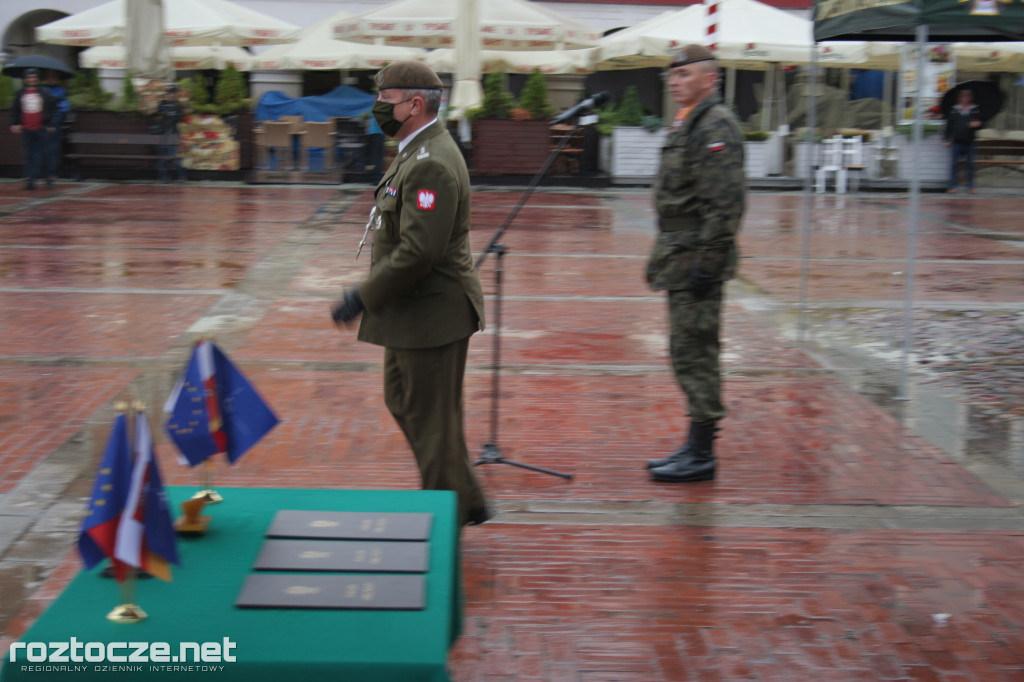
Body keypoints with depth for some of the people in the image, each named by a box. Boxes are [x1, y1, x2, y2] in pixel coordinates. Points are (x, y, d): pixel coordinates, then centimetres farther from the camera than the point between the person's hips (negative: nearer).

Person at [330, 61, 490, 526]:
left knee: (432, 420, 1)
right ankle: (466, 501, 30)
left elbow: (419, 251, -29)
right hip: (412, 311, 11)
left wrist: (362, 299, -22)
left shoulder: (431, 164, -23)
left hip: (431, 315, -11)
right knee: (402, 401, 20)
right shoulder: (417, 152, 12)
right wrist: (371, 299, 19)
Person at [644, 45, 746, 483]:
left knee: (695, 352, -7)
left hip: (697, 258, -11)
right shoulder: (687, 123, 18)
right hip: (680, 257, 11)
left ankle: (701, 455, -1)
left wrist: (708, 263, -24)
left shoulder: (716, 126, -14)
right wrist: (663, 257, 23)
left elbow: (726, 203, -21)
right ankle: (696, 446, 22)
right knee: (688, 352, 14)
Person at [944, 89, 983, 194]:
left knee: (970, 164, 3)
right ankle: (953, 186, 3)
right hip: (957, 142, -1)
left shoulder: (976, 110, 9)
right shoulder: (954, 110, 7)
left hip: (970, 142, 1)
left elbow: (979, 123, 12)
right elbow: (949, 125, 9)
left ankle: (970, 186, 9)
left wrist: (977, 124, -12)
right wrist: (948, 139, 3)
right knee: (954, 164, -2)